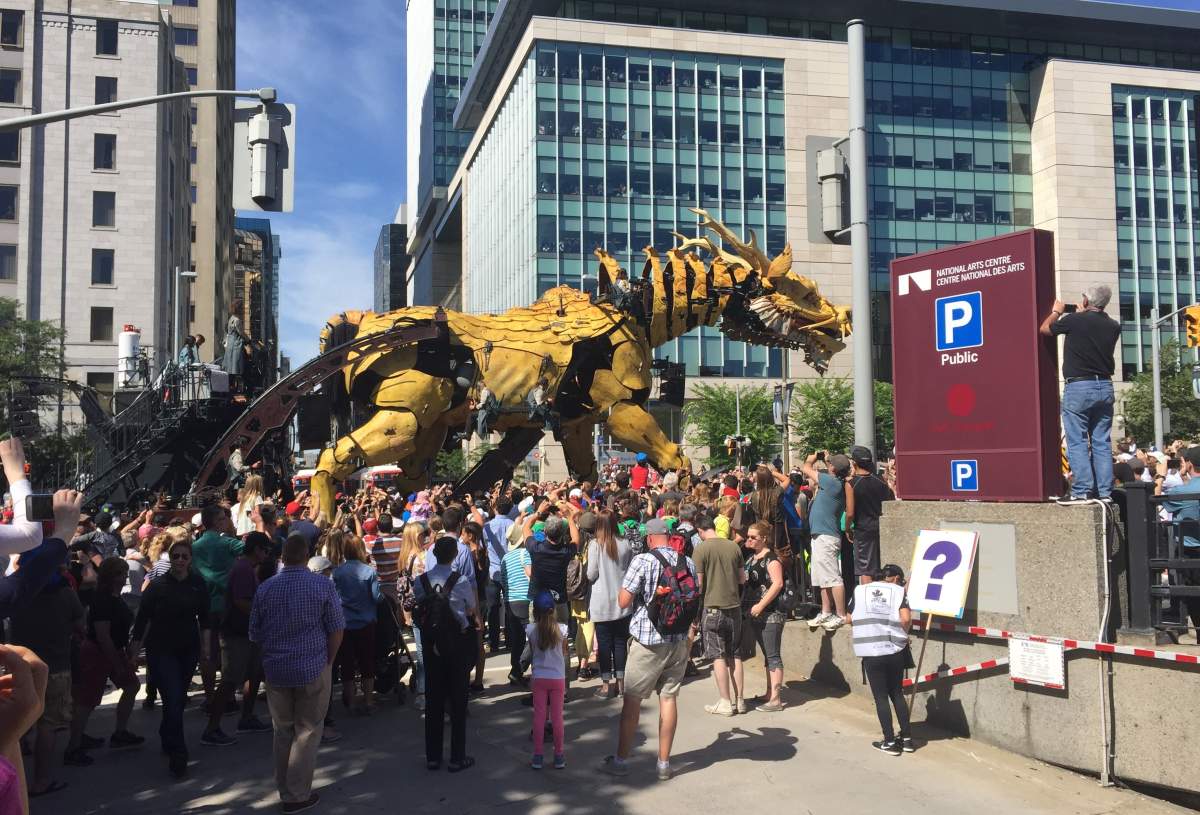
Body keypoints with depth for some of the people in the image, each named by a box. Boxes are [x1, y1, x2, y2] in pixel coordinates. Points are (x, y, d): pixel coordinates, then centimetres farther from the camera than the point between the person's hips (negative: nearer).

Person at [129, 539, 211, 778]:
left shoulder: (198, 584, -1)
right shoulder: (157, 586, -10)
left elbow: (204, 617, 8)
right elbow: (142, 619, -5)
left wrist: (206, 646, 7)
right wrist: (132, 653, -4)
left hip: (188, 649, 4)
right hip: (161, 650, -4)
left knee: (178, 700, 14)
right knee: (173, 700, -11)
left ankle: (167, 739, 38)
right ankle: (177, 756, -6)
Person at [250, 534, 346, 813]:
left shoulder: (264, 589, -1)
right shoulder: (323, 586, -9)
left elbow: (255, 634, 7)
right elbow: (336, 630, -5)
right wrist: (328, 661, 8)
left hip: (276, 671, 3)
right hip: (313, 669, -3)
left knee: (283, 731, 16)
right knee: (307, 731, 8)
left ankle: (285, 790, 25)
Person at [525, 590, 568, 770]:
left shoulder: (531, 629, -9)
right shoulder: (561, 629, -9)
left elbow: (532, 654, 4)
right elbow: (564, 655, 2)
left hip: (539, 678, 0)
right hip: (558, 678, 0)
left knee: (539, 717, 7)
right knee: (557, 717, 8)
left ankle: (537, 757, 10)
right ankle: (559, 757, 14)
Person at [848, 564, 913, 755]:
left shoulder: (860, 590, 7)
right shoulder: (898, 591, 3)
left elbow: (849, 619, 10)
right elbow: (906, 619, -10)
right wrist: (901, 633, 9)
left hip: (871, 652, -1)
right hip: (895, 651, 1)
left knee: (881, 697, 6)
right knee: (897, 693, 16)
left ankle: (890, 742, 8)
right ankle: (907, 739, 19)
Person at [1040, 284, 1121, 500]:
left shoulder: (1074, 320, -10)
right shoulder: (1113, 326, 5)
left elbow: (1044, 329, 7)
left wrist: (1056, 311, 25)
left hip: (1079, 387, -5)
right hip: (1105, 387, 5)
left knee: (1077, 443, -3)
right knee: (1102, 443, 8)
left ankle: (1082, 491, -9)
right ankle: (1104, 492, 7)